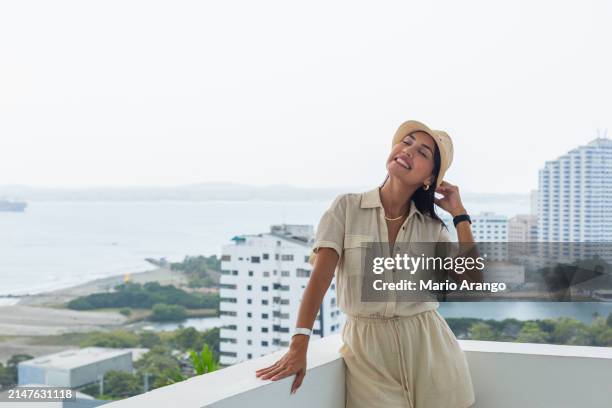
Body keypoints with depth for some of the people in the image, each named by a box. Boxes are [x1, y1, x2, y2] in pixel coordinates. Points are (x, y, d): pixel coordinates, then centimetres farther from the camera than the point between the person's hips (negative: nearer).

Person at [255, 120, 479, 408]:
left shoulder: (432, 227, 5)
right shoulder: (346, 208, -3)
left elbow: (473, 282, -5)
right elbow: (320, 275, -14)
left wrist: (459, 214, -3)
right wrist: (299, 346, -25)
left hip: (427, 346, 2)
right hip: (367, 349, -2)